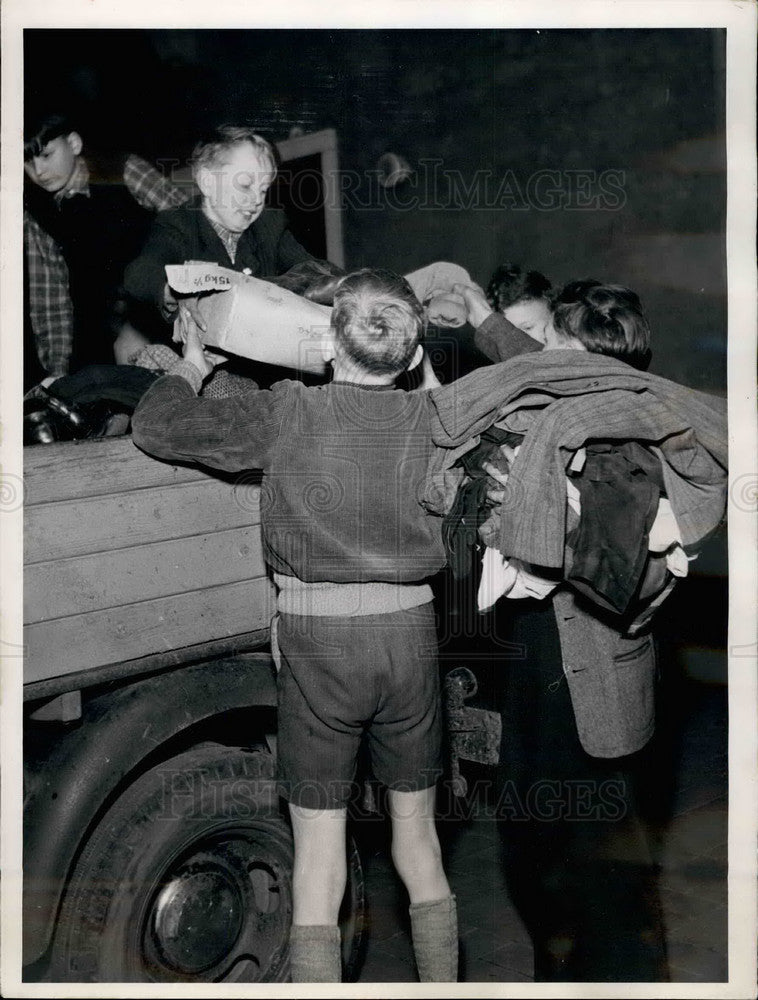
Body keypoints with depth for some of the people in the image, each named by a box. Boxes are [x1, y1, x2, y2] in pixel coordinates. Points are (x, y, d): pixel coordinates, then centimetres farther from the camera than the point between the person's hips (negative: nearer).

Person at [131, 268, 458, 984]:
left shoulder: (289, 414, -11)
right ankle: (441, 984, 30)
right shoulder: (431, 420, -4)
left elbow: (155, 429, -5)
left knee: (318, 838, 8)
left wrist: (192, 365, 12)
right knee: (415, 824, 18)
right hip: (409, 635, 3)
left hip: (317, 640, -3)